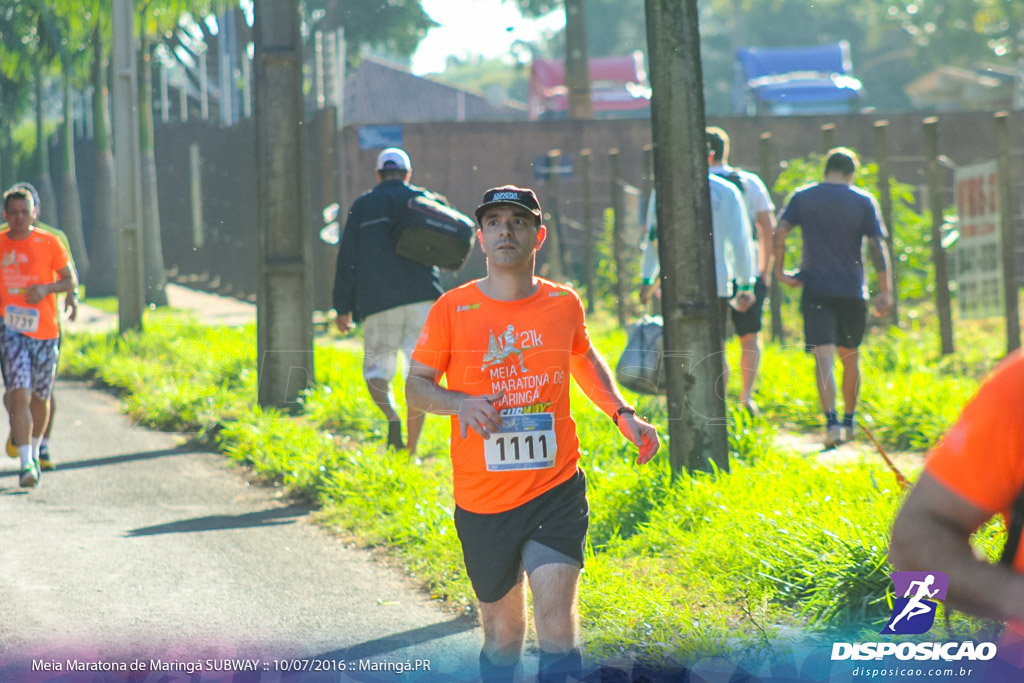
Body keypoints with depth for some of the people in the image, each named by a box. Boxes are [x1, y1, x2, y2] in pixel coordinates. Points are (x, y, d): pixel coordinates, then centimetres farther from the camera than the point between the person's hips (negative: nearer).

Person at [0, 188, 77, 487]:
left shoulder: (49, 243, -1)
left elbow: (71, 280, 2)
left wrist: (46, 288, -17)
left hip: (45, 330, 1)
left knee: (40, 397, 12)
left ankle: (35, 451, 36)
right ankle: (26, 464, -20)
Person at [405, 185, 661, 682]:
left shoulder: (563, 304, 4)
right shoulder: (452, 310, -3)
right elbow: (416, 385, 5)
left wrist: (622, 414, 11)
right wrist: (460, 402, -16)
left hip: (556, 492, 0)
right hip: (482, 503, 0)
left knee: (557, 626, -15)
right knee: (503, 632, 11)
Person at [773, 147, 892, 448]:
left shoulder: (802, 197, 4)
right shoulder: (864, 201, 1)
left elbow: (780, 232, -5)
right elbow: (877, 246, -4)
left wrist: (780, 271, 1)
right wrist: (885, 290, -2)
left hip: (815, 289, 0)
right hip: (852, 291, 1)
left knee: (823, 357, -9)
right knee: (850, 357, 16)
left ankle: (832, 422, -25)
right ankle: (849, 421, 26)